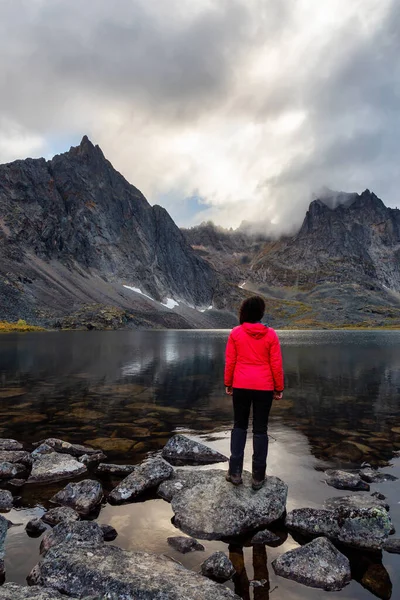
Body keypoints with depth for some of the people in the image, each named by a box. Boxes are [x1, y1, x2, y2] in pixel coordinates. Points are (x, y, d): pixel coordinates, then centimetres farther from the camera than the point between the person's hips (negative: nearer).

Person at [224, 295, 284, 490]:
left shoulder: (235, 333, -5)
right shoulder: (271, 334, -6)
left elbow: (229, 361, -2)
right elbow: (276, 364, -3)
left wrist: (228, 384, 9)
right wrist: (279, 388, 6)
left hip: (241, 386, 1)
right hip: (264, 388, 0)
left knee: (239, 426, 16)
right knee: (260, 429, 10)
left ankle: (235, 472, 13)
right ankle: (258, 477, 15)